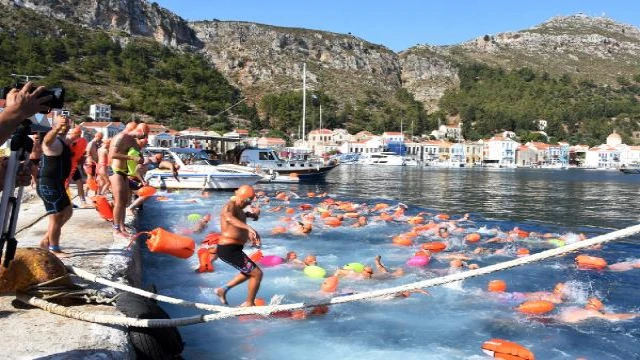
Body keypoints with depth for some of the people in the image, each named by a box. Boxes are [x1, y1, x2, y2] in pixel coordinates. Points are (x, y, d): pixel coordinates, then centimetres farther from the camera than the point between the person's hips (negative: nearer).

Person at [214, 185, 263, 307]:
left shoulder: (238, 208, 11)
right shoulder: (230, 206, -19)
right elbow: (229, 218, -43)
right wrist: (249, 228, -57)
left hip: (231, 249, 10)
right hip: (229, 250, -10)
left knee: (249, 272, 28)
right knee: (257, 273, -7)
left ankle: (223, 289, 30)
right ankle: (249, 304, 9)